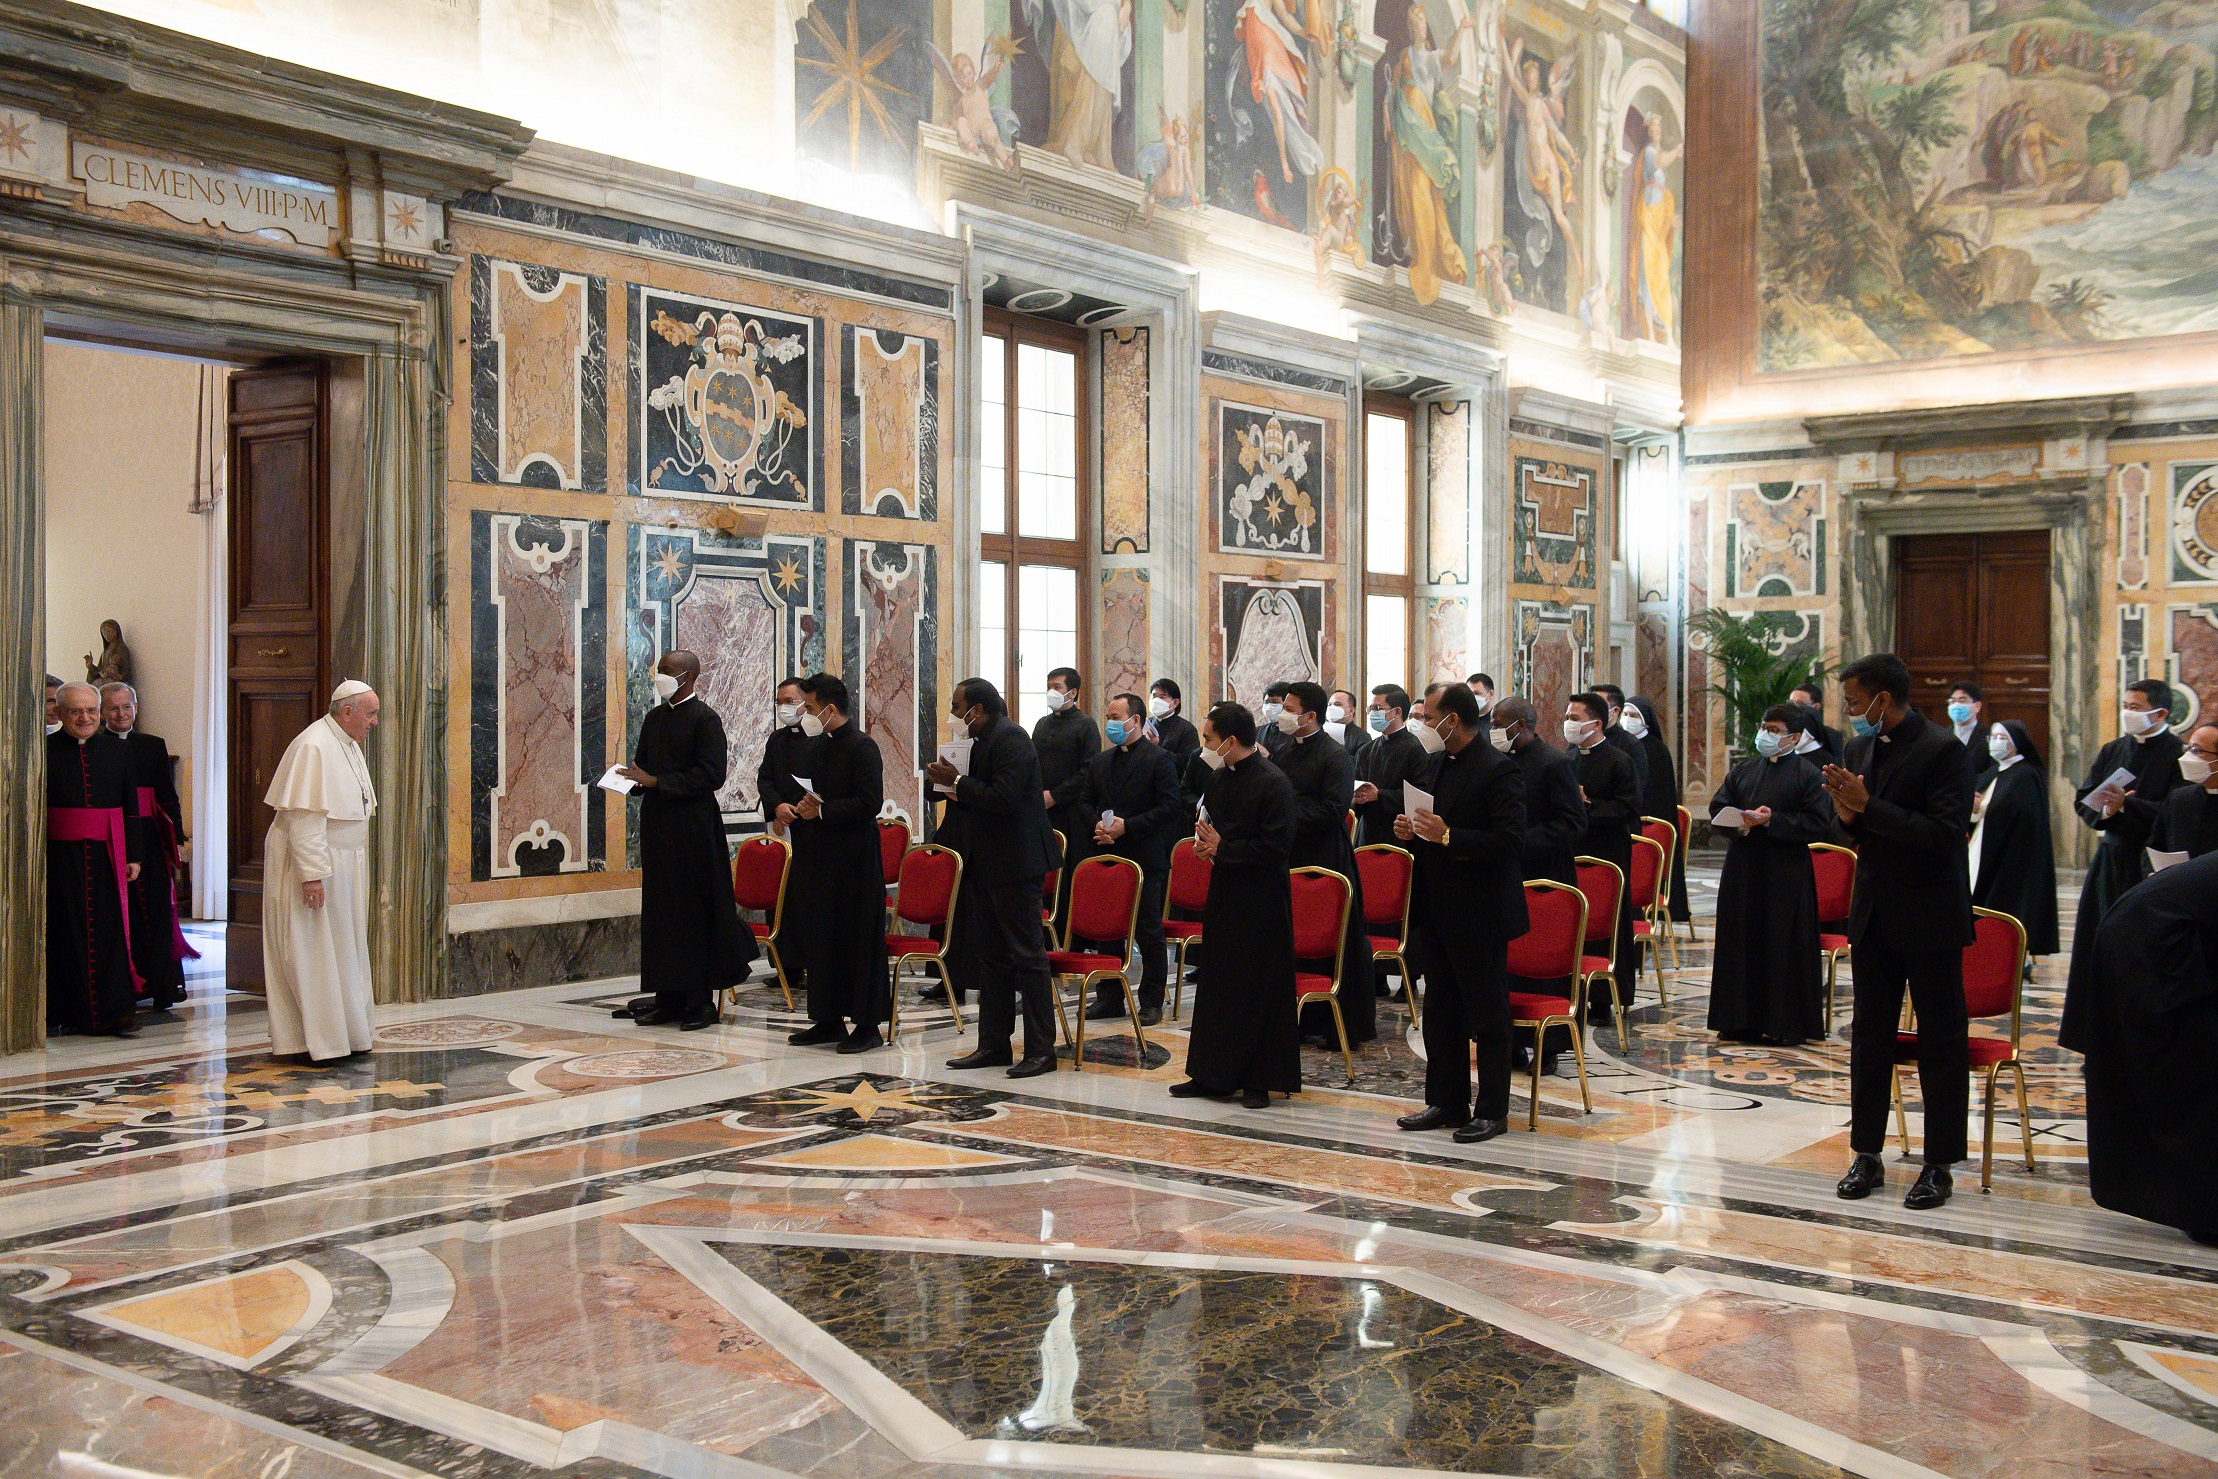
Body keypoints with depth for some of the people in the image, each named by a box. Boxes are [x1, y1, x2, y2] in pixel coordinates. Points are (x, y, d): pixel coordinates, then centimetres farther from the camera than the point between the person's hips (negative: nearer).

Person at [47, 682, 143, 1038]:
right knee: (66, 931, 4)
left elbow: (131, 807, 10)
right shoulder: (46, 750, -1)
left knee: (110, 930, 0)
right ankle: (63, 1012, 13)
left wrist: (133, 856, 6)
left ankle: (114, 1012, 1)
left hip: (108, 853, 2)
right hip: (61, 855, -2)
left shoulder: (116, 750, 9)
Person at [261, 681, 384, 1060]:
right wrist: (311, 874, -25)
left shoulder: (348, 745, 12)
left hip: (343, 866, 10)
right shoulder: (313, 748, -18)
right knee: (312, 954, -4)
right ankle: (313, 1042, 2)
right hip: (311, 863, -10)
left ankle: (342, 1034, 17)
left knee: (342, 953, 11)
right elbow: (303, 816, -23)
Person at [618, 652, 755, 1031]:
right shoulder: (655, 718, 14)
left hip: (693, 827, -7)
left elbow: (711, 774, -15)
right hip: (657, 825, 7)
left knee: (696, 911, -3)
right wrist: (631, 778, -2)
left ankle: (701, 1000, 4)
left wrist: (655, 782, -18)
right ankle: (669, 997, 14)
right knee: (661, 910, 8)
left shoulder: (705, 719, -8)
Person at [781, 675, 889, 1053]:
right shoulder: (818, 745, 14)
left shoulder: (862, 747, -12)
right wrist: (803, 807, 3)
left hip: (853, 859, -9)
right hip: (819, 858, 9)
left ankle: (867, 1025, 4)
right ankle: (829, 1020, 20)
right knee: (820, 939, 11)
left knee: (858, 940, -3)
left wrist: (822, 811, -18)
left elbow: (870, 803, -19)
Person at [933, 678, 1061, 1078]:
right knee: (990, 956, 13)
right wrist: (950, 782, 1)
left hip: (1014, 864, -10)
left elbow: (1003, 797, -25)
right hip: (986, 865, 10)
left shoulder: (1010, 737, -15)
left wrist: (958, 782, -17)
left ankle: (1041, 1049, -1)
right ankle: (993, 1045, 21)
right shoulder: (982, 740, 14)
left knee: (1027, 954, -6)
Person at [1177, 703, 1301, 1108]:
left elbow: (1276, 848, -20)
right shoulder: (1220, 776, 9)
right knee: (1216, 984, 12)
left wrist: (1222, 850, -15)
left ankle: (1260, 1080, 9)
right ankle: (1213, 1075, 22)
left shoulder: (1271, 783, -16)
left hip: (1260, 903, -8)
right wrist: (1203, 840, 1)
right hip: (1224, 893, 8)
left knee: (1260, 989, 0)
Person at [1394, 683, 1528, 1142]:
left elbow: (1510, 843, -21)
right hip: (1436, 911, 9)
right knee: (1440, 1013, 15)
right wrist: (1411, 832, 2)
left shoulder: (1498, 770, -14)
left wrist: (1448, 837, -26)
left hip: (1480, 915, -9)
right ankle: (1446, 1103, 25)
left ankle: (1492, 1111, 10)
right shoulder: (1435, 764, 12)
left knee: (1488, 1017, 2)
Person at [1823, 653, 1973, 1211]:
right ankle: (1867, 1155, 20)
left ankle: (1939, 1165, 11)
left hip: (1929, 918, -7)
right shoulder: (1860, 749, 8)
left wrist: (1869, 807, -23)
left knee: (1940, 1041, 3)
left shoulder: (1942, 750, -14)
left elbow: (1947, 833, -23)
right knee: (1869, 1036, 11)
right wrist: (1849, 816, -8)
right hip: (1874, 914, 7)